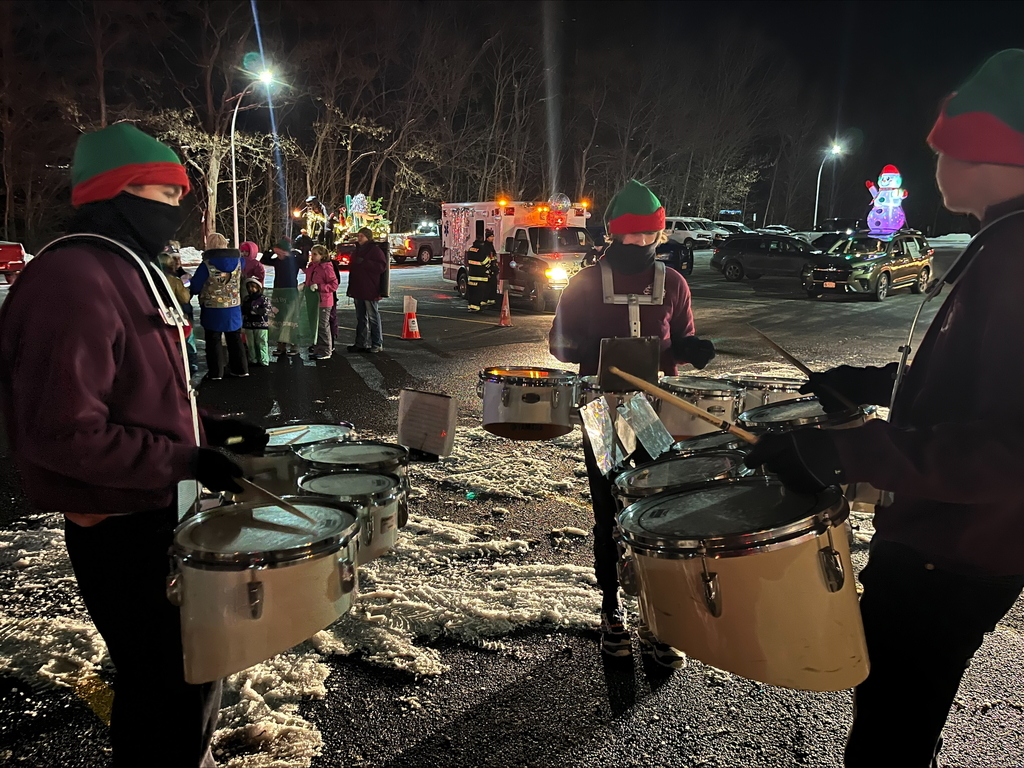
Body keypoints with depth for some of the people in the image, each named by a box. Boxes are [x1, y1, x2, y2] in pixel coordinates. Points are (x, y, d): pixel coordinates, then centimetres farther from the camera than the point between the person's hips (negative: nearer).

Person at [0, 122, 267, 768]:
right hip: (121, 528, -10)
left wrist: (209, 428, 7)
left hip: (165, 513, 10)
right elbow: (64, 431, -27)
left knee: (194, 663, 25)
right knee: (171, 685, 2)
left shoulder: (131, 272, 13)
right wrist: (186, 461, -23)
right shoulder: (71, 281, -21)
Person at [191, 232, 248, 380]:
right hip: (234, 309, 4)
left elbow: (194, 288, -11)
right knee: (235, 340, 16)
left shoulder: (207, 264, -16)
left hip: (213, 310, -4)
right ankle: (240, 369, 21)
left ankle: (215, 372, 11)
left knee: (214, 341, 8)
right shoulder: (238, 261, -3)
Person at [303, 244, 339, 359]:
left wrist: (319, 287, -21)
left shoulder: (326, 268, -12)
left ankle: (326, 352, 1)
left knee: (323, 326, -4)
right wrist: (307, 286, 10)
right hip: (313, 301, 8)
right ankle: (317, 350, 22)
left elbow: (334, 285, -15)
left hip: (324, 302, -8)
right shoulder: (311, 267, 13)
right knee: (315, 326, 13)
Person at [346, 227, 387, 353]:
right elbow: (352, 269, 24)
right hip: (358, 290, 8)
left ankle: (377, 344, 4)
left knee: (373, 317, -3)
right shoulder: (357, 251, 17)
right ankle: (361, 343, 18)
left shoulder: (375, 251, -7)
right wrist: (351, 288, 17)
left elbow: (381, 266, -18)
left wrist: (364, 262, -22)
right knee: (360, 317, 12)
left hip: (370, 290, -8)